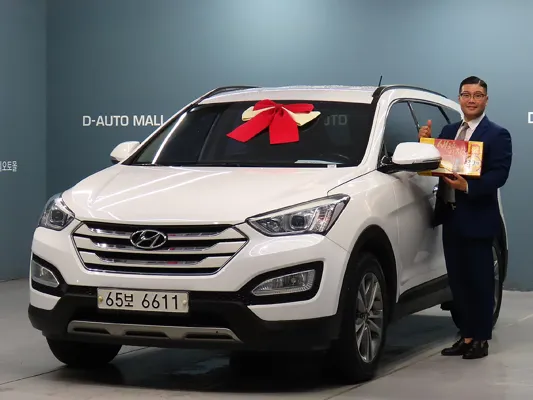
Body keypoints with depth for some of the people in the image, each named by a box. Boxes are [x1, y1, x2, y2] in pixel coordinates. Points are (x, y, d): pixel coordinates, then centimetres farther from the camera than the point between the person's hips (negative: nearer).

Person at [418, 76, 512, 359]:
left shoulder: (496, 135, -5)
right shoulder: (449, 131, 16)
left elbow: (499, 175, -16)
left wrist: (468, 186, -27)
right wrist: (425, 143, -2)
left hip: (477, 218, -6)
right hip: (451, 217, 6)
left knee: (479, 279, 0)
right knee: (457, 280, 10)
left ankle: (480, 339, 8)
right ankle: (465, 336, 18)